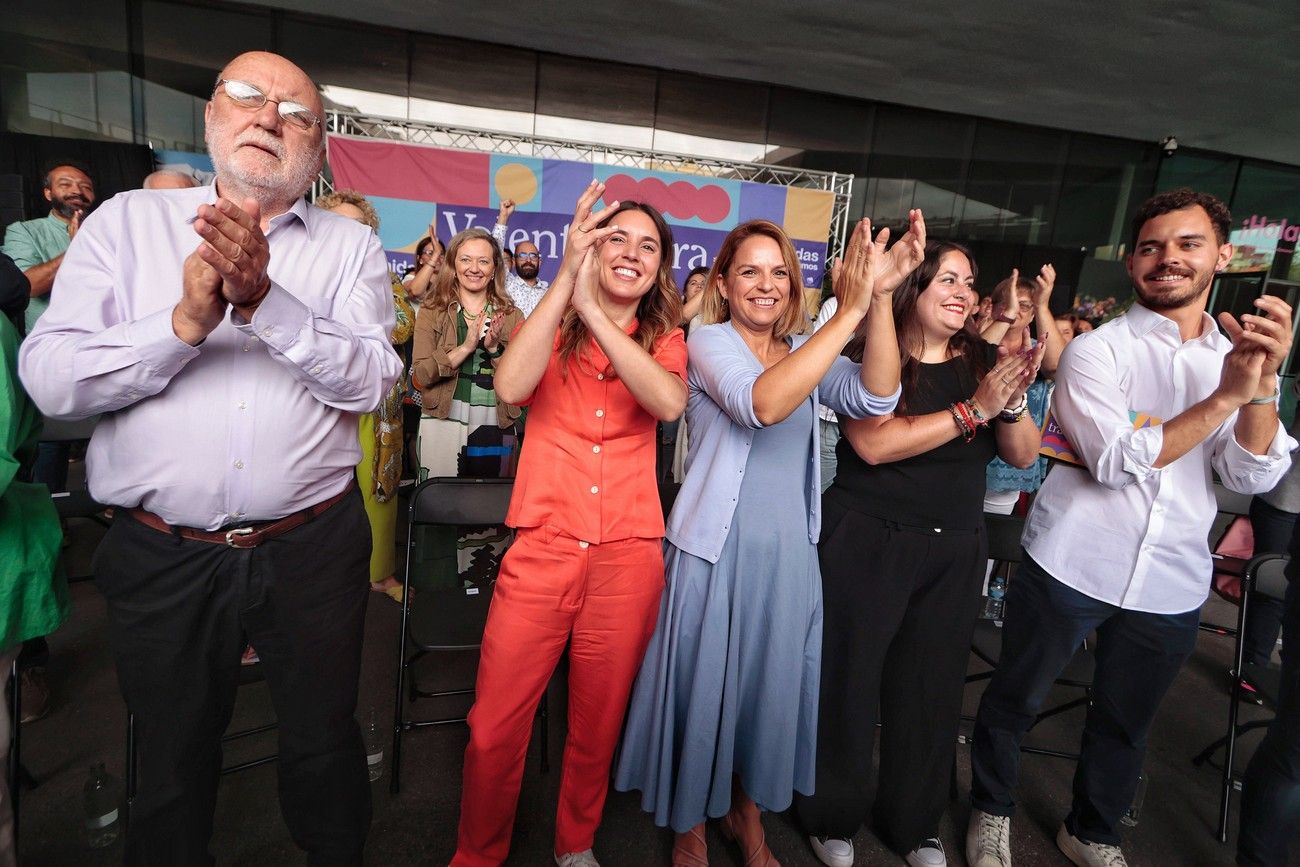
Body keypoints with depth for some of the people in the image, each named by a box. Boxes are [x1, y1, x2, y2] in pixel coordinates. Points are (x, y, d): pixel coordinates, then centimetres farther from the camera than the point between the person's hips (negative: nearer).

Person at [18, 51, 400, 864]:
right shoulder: (128, 221, 4)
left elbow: (373, 378, -12)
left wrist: (265, 302, -23)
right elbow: (48, 377, -6)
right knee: (174, 761, 20)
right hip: (161, 555, 1)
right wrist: (186, 322, -20)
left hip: (313, 547, 0)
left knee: (326, 743, 18)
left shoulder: (351, 245, 2)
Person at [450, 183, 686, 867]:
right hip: (541, 552, 0)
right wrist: (565, 279, -22)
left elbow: (669, 403, -17)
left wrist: (594, 312, -22)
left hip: (627, 559, 1)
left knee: (596, 727, 14)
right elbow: (511, 386, -18)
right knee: (493, 728, 3)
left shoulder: (665, 342, 7)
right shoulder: (551, 328, 6)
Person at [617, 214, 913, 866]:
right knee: (704, 685, 9)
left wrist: (879, 298, -23)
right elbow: (763, 403, -30)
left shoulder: (806, 349, 7)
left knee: (772, 684, 17)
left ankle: (746, 812, 43)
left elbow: (875, 397, -12)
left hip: (789, 550, 5)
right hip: (717, 549, -5)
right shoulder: (709, 342, -9)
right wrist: (850, 309, -31)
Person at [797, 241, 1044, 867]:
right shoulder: (871, 356, -8)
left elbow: (1023, 455, 5)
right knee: (848, 680, 5)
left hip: (955, 551, 5)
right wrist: (974, 408, -24)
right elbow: (874, 444, -23)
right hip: (867, 544, -5)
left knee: (932, 687, 14)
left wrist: (1012, 400, -15)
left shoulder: (981, 359, 7)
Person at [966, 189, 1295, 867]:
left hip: (1171, 584, 4)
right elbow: (1115, 461, -19)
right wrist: (1226, 396, -21)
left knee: (1125, 723, 21)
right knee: (1012, 702, 10)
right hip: (1070, 568, -4)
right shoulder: (1096, 350, -7)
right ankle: (992, 812, 37)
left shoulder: (1238, 357, 7)